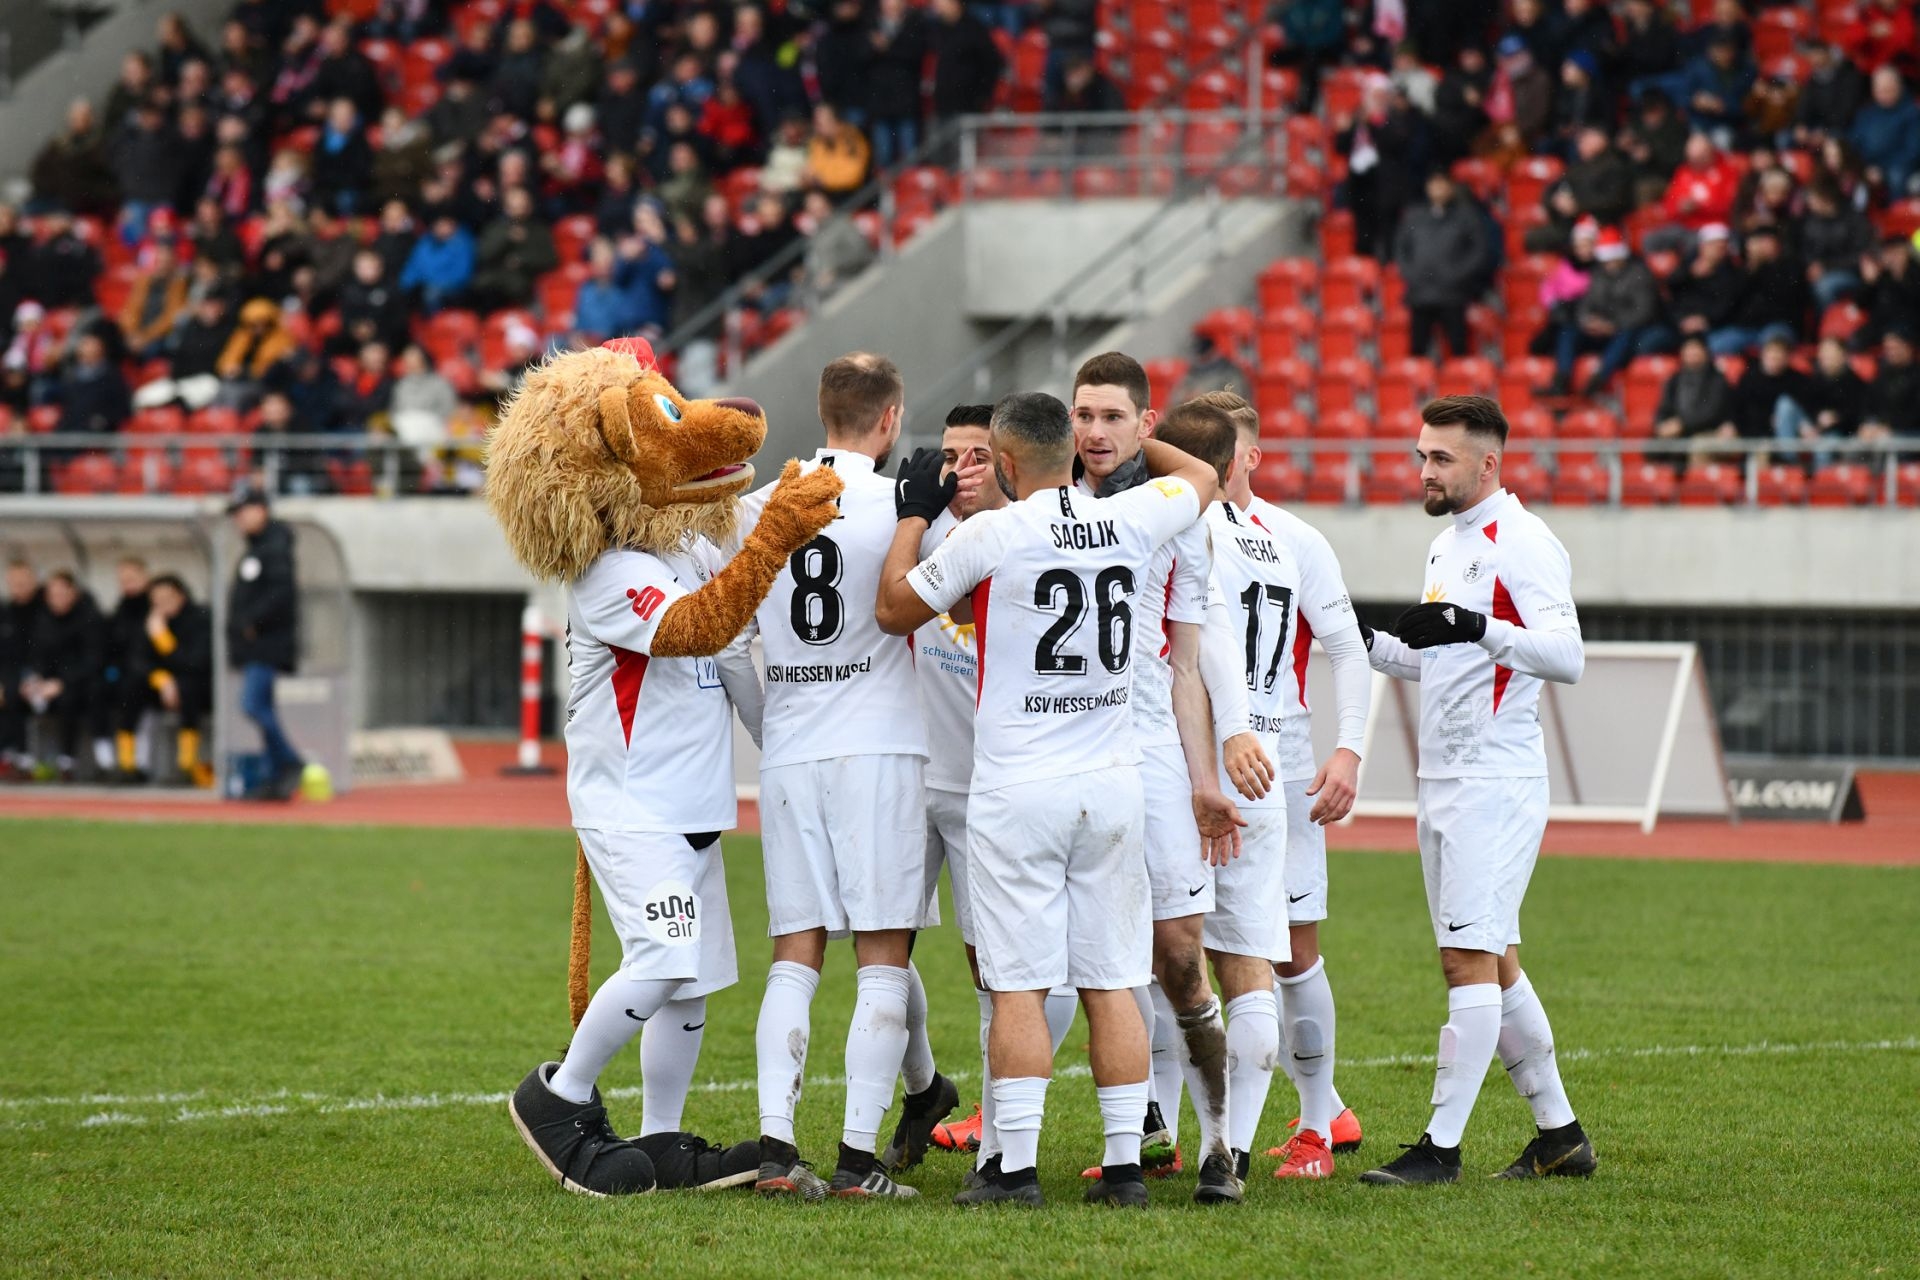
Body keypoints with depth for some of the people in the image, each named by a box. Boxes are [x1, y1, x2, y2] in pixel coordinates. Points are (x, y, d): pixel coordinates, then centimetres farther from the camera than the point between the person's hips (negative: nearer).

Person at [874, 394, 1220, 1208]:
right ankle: (1124, 1164, 6)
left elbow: (894, 611, 5)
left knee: (1018, 987, -2)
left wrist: (915, 514, 17)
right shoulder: (1129, 523, 2)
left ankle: (1017, 1169, -4)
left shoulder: (990, 536, -10)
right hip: (1112, 783, 4)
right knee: (1111, 985, 6)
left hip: (1019, 789, -4)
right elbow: (1198, 477, 25)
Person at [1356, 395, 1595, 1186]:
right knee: (1496, 964, 11)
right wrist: (1366, 641, 14)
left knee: (1470, 959, -11)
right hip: (1443, 784, 10)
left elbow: (1567, 657, -22)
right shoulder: (1448, 545, 18)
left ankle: (1442, 1146, -12)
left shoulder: (1523, 543, -11)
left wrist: (1477, 626, -33)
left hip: (1495, 783, -10)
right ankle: (1560, 1136, 17)